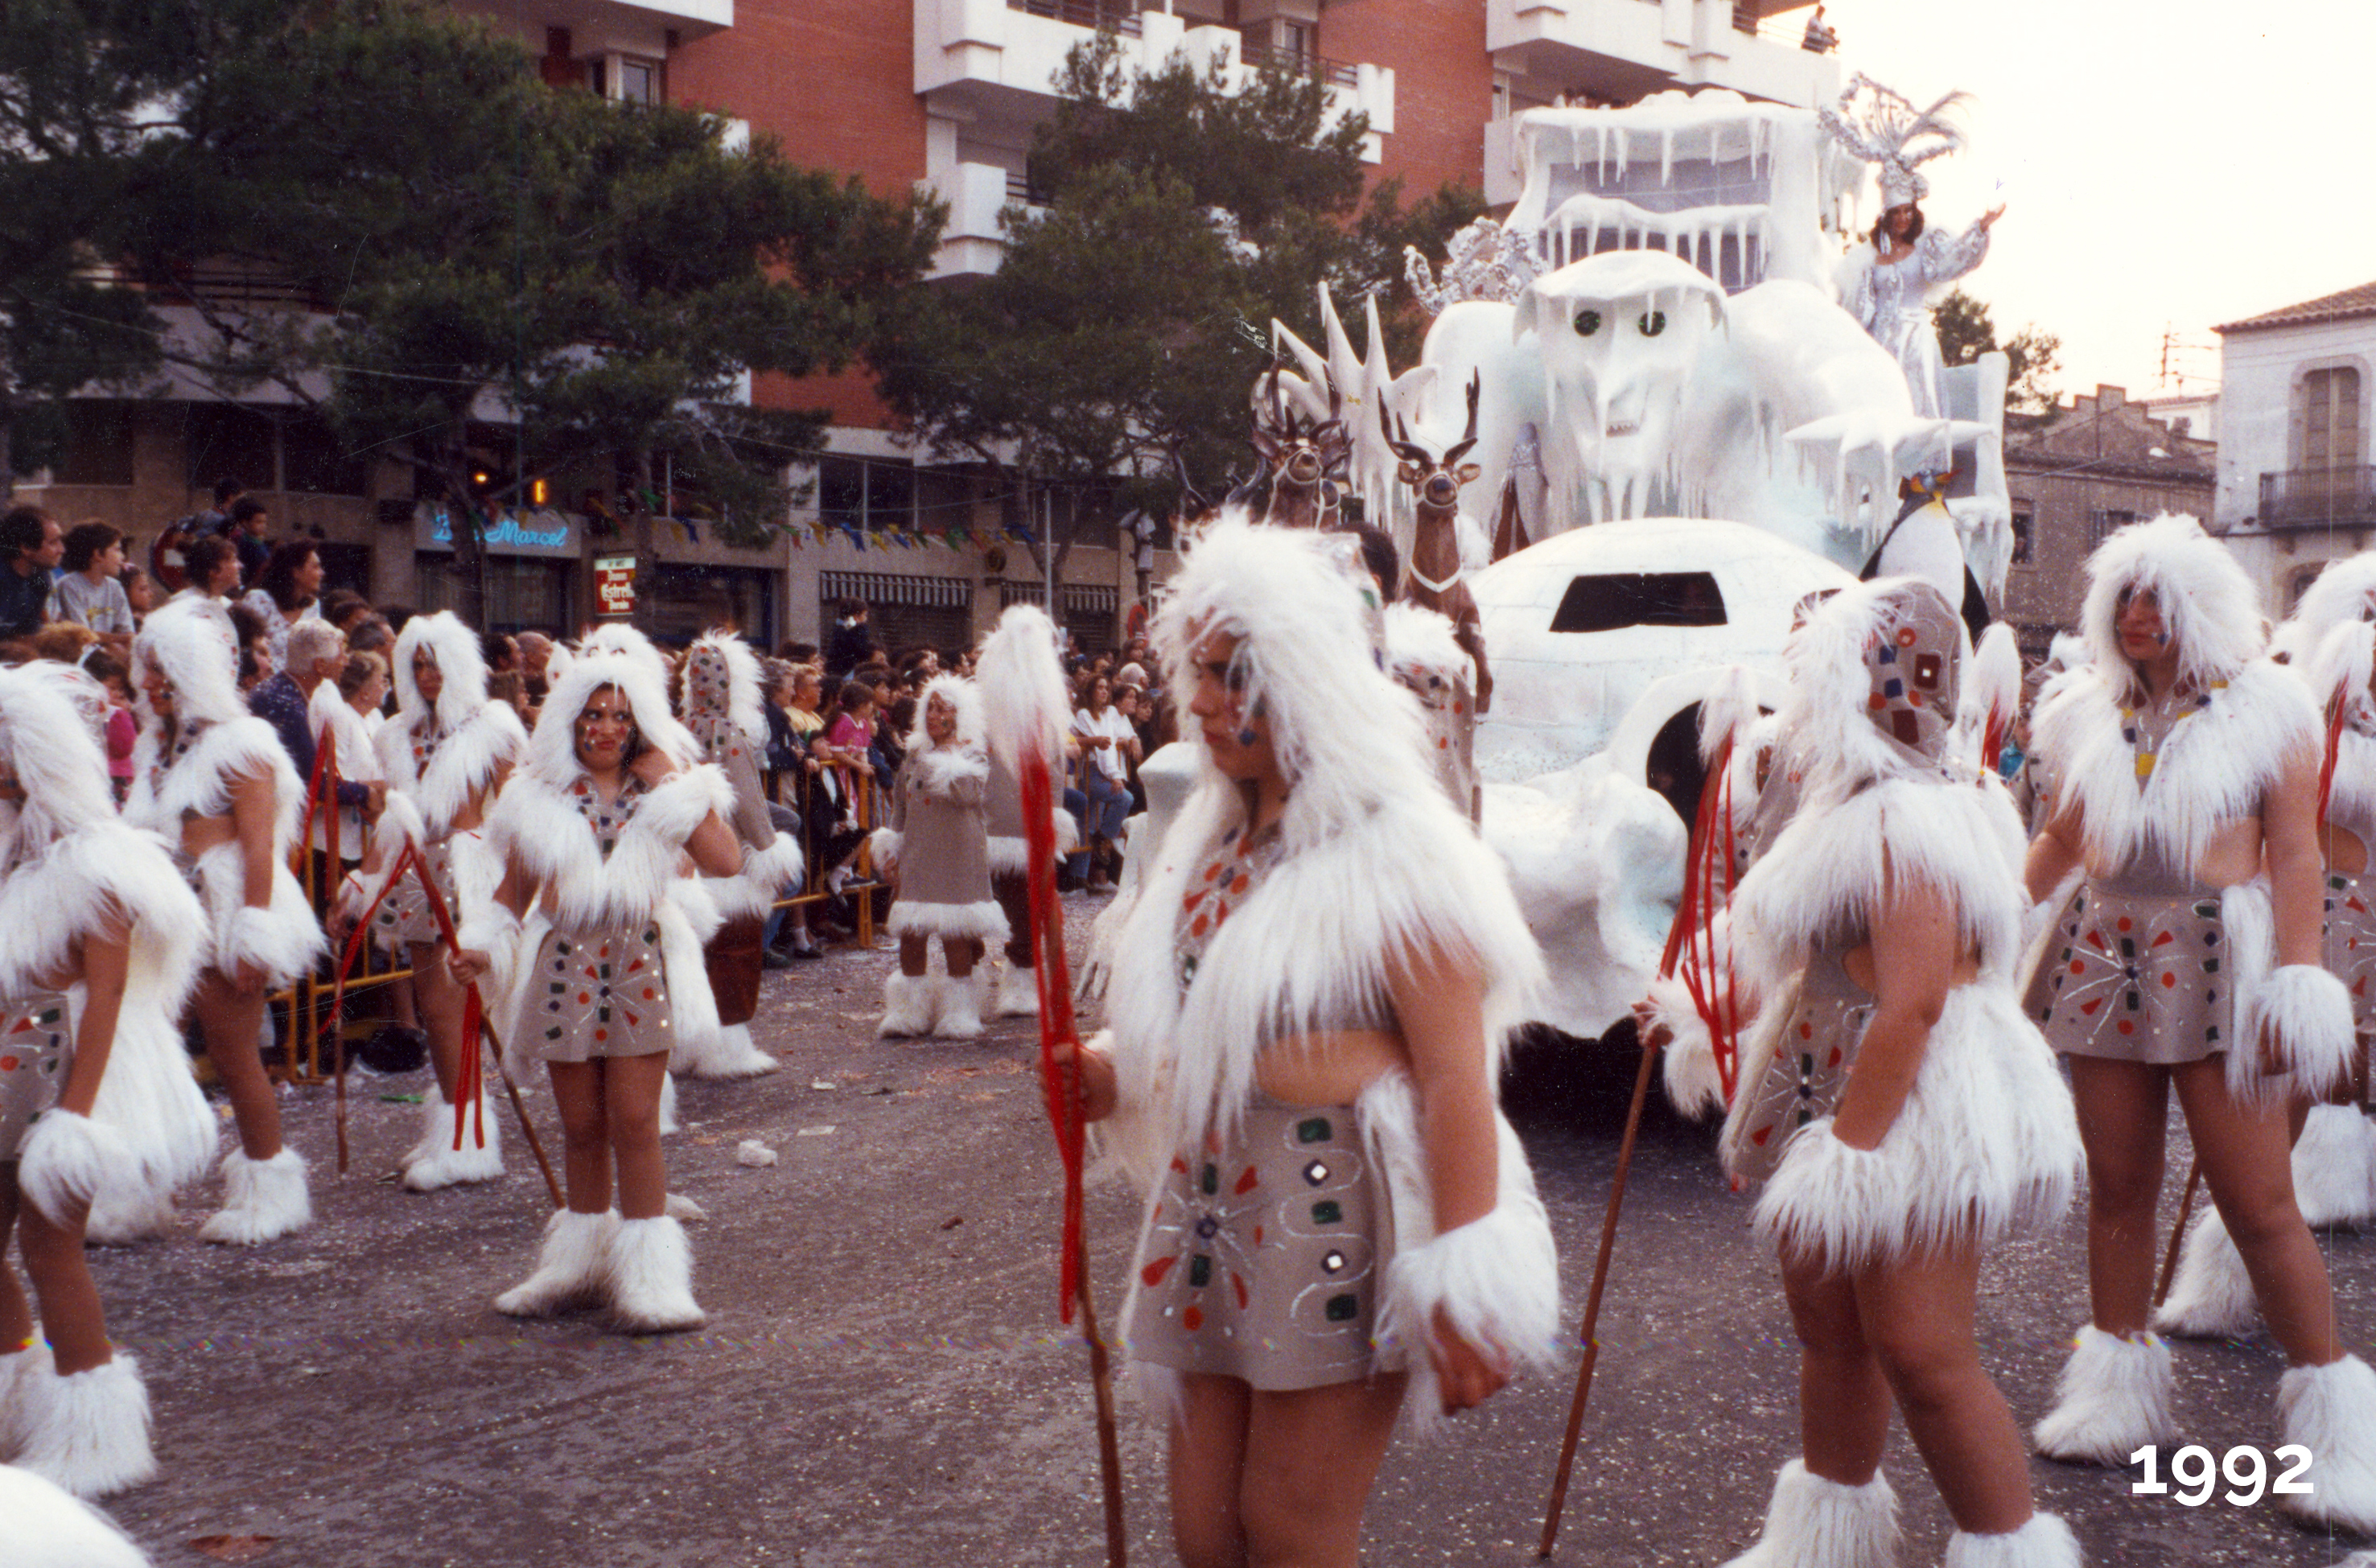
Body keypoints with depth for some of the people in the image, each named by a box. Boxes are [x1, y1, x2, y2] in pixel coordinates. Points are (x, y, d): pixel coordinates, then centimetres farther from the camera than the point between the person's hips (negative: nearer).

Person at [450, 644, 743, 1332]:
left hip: (639, 969, -1)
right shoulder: (542, 798, 9)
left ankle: (648, 1278, 0)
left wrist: (674, 785, -10)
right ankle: (581, 1261, 24)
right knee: (582, 1127, 8)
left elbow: (725, 862, -9)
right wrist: (481, 948, -1)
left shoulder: (661, 793, 7)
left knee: (635, 1124, -6)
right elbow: (514, 892, 15)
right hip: (566, 967, 2)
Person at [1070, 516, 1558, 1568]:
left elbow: (1456, 1074, -16)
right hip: (1211, 1204, 7)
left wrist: (1463, 1292, -19)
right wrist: (1117, 1075, 4)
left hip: (1338, 1217, -7)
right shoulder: (1216, 837, 12)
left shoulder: (1391, 851, -12)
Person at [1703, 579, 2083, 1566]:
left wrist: (1852, 1149, -24)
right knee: (1831, 1330, 17)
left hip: (1913, 1115, -10)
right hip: (1833, 1105, 10)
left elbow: (1913, 1002, -25)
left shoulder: (1913, 818, -18)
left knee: (1920, 1354, -8)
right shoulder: (1854, 801, 15)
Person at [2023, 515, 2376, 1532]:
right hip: (2103, 958, 4)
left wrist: (2293, 985, -10)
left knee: (2258, 1201, -5)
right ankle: (2118, 1393, 23)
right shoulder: (2088, 712, 12)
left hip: (2216, 962, -4)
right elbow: (2060, 840, 18)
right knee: (2118, 1188, 10)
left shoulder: (2264, 707, 1)